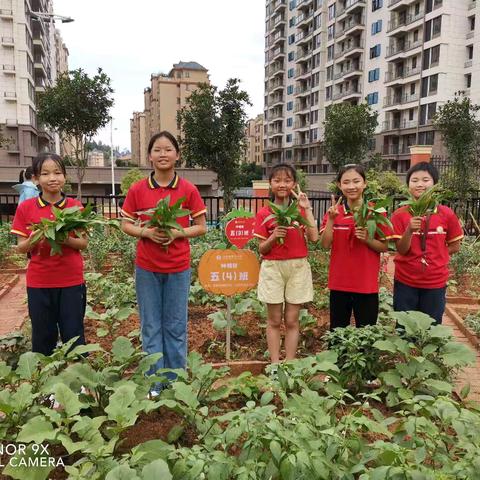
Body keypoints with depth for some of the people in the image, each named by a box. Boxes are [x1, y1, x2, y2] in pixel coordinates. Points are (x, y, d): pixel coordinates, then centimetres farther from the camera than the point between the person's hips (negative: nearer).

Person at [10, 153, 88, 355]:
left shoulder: (75, 206, -2)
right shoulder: (26, 208, -1)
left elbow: (84, 243, 0)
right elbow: (21, 248, 1)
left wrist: (65, 239, -19)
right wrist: (32, 241, -20)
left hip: (71, 281, -1)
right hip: (39, 283, 1)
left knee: (74, 337, 6)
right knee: (43, 338, 10)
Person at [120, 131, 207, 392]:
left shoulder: (189, 190, -3)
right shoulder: (137, 189, -1)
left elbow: (201, 227, 1)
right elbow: (126, 225, 5)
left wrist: (178, 233, -16)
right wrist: (147, 232, -14)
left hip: (178, 267, -1)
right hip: (146, 267, 1)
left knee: (176, 327, 8)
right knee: (151, 327, 9)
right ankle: (154, 385, 23)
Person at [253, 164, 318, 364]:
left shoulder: (301, 210, 4)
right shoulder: (263, 214, 0)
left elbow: (313, 237, -10)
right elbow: (262, 249, 0)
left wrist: (306, 208, -11)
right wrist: (273, 237, -19)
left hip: (298, 267, 1)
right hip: (272, 268, -1)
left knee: (292, 320, 6)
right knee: (274, 321, 6)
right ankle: (275, 364, 16)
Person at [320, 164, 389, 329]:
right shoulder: (333, 211, 1)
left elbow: (384, 247, -1)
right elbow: (325, 245, -8)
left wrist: (367, 239, -19)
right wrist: (331, 219, -20)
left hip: (367, 285, -1)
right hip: (339, 283, 2)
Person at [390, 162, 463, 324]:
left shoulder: (446, 214, -5)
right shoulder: (400, 214, -6)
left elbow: (455, 246, 6)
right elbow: (401, 250, -10)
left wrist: (434, 255, -5)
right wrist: (409, 230, -26)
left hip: (435, 283, 1)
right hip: (405, 282, 0)